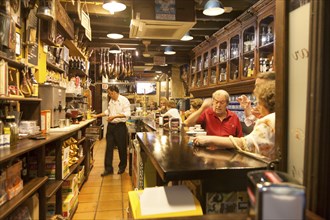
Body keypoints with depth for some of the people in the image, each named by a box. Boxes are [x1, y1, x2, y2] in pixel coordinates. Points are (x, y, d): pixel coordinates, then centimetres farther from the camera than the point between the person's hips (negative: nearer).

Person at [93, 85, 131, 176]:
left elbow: (127, 113, -20)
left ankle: (122, 167, 24)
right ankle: (108, 168, 12)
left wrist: (115, 116, -25)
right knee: (109, 147, 5)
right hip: (111, 125, 7)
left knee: (122, 147, 6)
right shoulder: (111, 101, 12)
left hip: (120, 126, -6)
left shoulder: (124, 100, -12)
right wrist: (97, 115, 19)